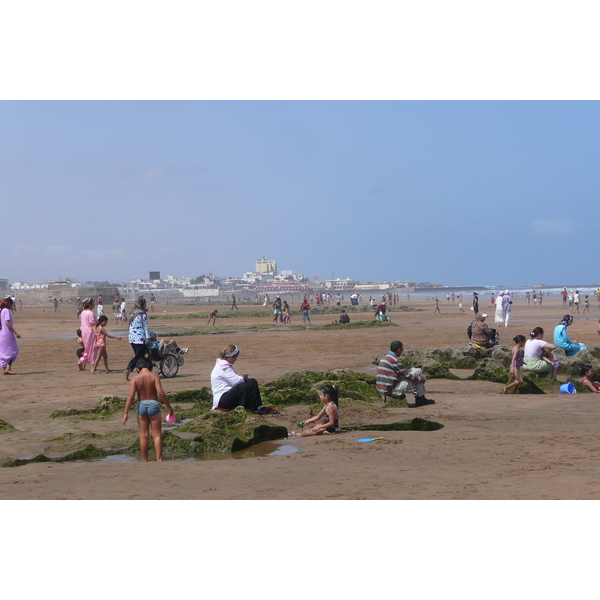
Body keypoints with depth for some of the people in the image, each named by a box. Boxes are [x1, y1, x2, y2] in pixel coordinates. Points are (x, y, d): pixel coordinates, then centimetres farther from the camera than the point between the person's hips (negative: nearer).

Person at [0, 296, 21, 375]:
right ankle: (8, 368, -9)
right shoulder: (6, 310, -11)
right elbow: (7, 323, -20)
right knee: (13, 351, -1)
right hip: (7, 334, -8)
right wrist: (15, 332, -20)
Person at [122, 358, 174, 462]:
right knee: (157, 434, 4)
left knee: (143, 435, 10)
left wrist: (126, 413, -7)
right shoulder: (154, 376, -5)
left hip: (141, 405, 1)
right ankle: (159, 459, -3)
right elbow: (161, 392, -14)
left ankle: (145, 461, 15)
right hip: (153, 404, -1)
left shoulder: (135, 378, -2)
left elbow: (131, 396, -9)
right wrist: (168, 406, -5)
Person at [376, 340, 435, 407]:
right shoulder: (394, 360, -15)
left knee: (412, 369, 21)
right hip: (393, 391, -9)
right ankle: (420, 399, 11)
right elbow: (408, 376, -10)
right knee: (418, 371, 0)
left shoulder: (384, 359, 13)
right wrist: (421, 379, 6)